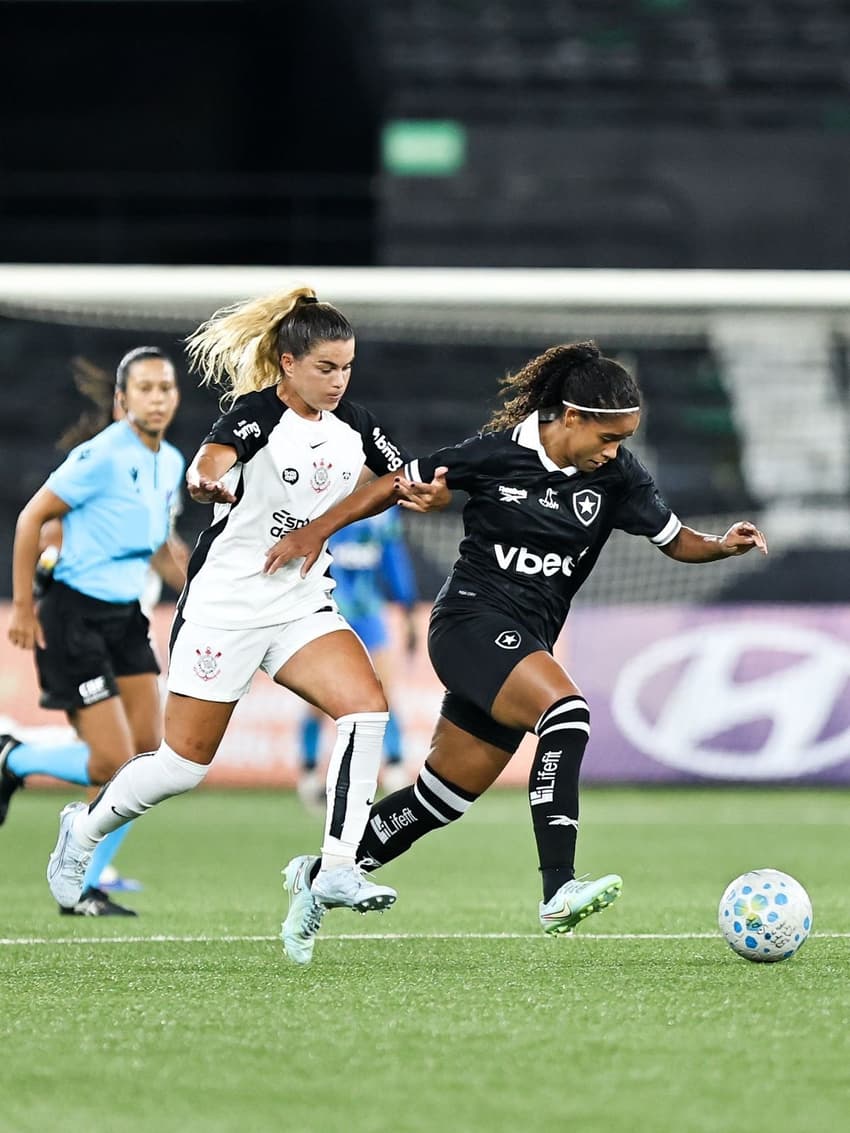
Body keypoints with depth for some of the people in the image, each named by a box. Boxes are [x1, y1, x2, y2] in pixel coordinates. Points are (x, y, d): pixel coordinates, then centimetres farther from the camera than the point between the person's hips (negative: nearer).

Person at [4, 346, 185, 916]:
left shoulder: (171, 463, 8)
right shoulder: (102, 456, -17)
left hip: (126, 614, 8)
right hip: (76, 614, -8)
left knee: (147, 752, -1)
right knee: (113, 761, -11)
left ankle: (83, 886, 10)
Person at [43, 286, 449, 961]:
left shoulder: (352, 426, 4)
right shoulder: (256, 414, -16)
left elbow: (408, 489, 11)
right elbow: (208, 468, -35)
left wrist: (432, 494, -13)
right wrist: (209, 483, -59)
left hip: (303, 606, 6)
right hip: (226, 606, -6)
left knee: (367, 708, -19)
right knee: (186, 762, 1)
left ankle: (336, 871, -20)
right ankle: (87, 827, 29)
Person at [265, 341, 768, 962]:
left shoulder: (617, 475, 1)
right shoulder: (497, 453, -10)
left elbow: (677, 540, 9)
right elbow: (399, 484, 1)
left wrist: (724, 544, -12)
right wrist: (316, 532, 1)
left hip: (525, 646, 6)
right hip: (471, 621, -6)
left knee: (444, 797, 9)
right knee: (566, 707, -31)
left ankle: (323, 876, 28)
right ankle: (558, 892, -36)